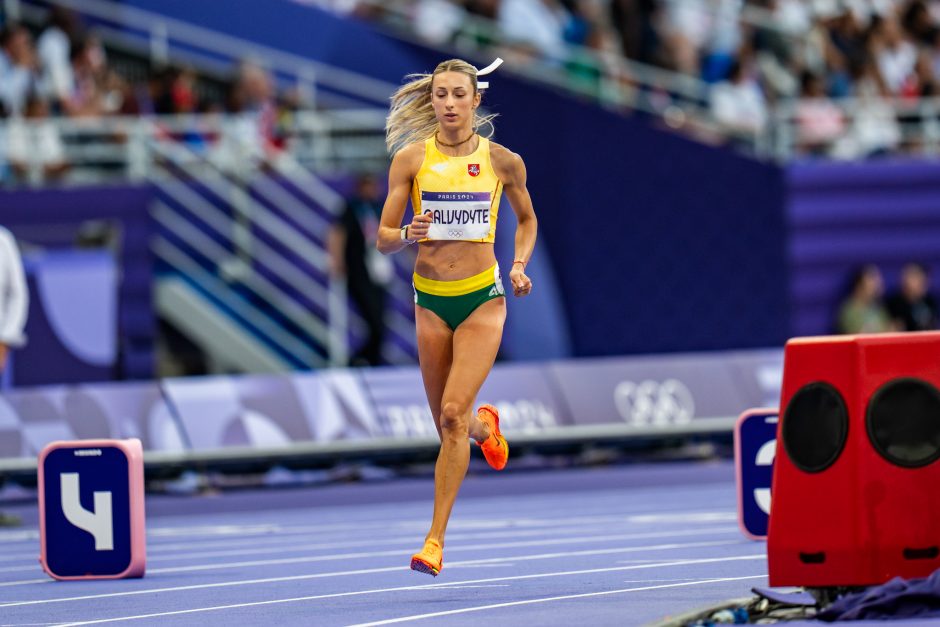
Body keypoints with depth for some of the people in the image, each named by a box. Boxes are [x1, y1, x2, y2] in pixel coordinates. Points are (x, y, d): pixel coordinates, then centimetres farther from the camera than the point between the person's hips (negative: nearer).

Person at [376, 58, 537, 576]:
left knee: (453, 414, -17)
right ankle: (485, 426, 49)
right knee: (448, 425, 10)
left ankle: (436, 539, -12)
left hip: (483, 299, -2)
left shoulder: (503, 161, -2)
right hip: (431, 300, 2)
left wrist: (519, 265, -1)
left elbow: (526, 219, 16)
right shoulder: (410, 159, -3)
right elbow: (384, 239, -1)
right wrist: (409, 234, -23)